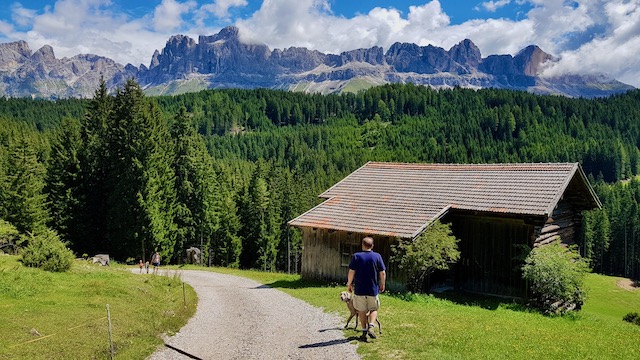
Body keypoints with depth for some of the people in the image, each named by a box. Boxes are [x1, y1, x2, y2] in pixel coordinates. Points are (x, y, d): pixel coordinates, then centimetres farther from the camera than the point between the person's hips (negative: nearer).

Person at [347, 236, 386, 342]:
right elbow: (382, 273, -1)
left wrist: (349, 284, 7)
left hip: (359, 289, 0)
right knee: (374, 309, 15)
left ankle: (364, 331, 13)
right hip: (373, 289, 1)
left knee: (362, 311, 12)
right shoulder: (377, 256, -2)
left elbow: (351, 272, -6)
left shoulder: (356, 256, -5)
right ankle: (371, 326, -6)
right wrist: (382, 285, 14)